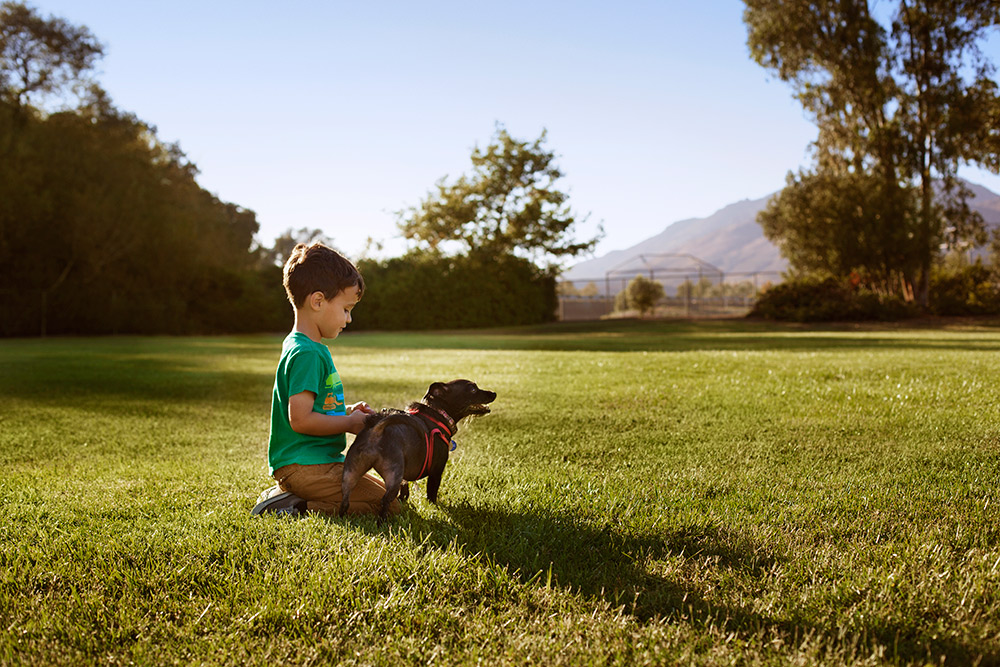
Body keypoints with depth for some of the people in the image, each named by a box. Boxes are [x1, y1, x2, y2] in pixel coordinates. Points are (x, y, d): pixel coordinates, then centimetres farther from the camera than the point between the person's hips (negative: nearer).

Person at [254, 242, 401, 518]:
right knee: (387, 506, -15)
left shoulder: (305, 347, 15)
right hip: (304, 466, -11)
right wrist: (350, 423, -11)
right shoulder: (306, 353, -17)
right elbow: (300, 420, -23)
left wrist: (346, 411, 10)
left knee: (381, 490, 18)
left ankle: (285, 495, 9)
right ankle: (295, 506, -12)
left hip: (318, 461, 11)